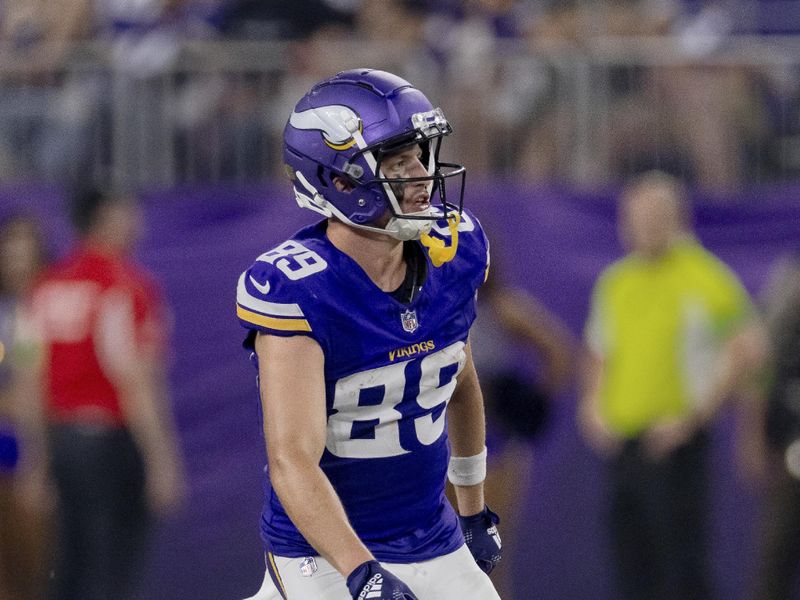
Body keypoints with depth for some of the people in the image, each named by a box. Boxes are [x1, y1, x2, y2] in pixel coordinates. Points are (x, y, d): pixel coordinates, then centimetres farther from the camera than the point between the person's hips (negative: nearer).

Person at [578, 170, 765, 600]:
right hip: (621, 445, 6)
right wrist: (593, 408, 7)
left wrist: (692, 418, -13)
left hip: (674, 446, -6)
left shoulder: (705, 278, -6)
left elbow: (745, 352, -9)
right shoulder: (614, 282, 14)